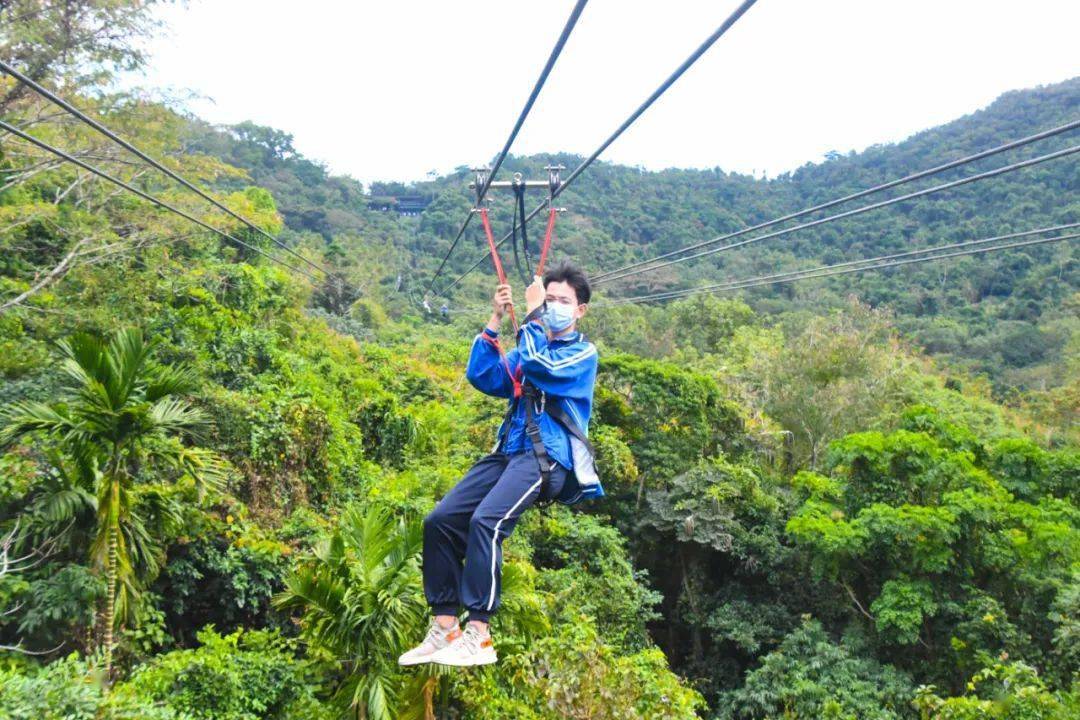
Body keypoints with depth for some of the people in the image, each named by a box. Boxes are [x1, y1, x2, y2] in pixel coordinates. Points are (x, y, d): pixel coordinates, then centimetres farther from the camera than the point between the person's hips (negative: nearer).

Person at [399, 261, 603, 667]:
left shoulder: (583, 354, 4)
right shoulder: (531, 346, 24)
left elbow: (537, 367, -15)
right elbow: (482, 377, 12)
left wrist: (532, 313, -3)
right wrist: (496, 319, 8)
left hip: (548, 457, -7)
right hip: (509, 451, 7)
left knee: (486, 520, -29)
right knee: (440, 520, -8)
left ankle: (478, 636, -26)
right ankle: (444, 628, -3)